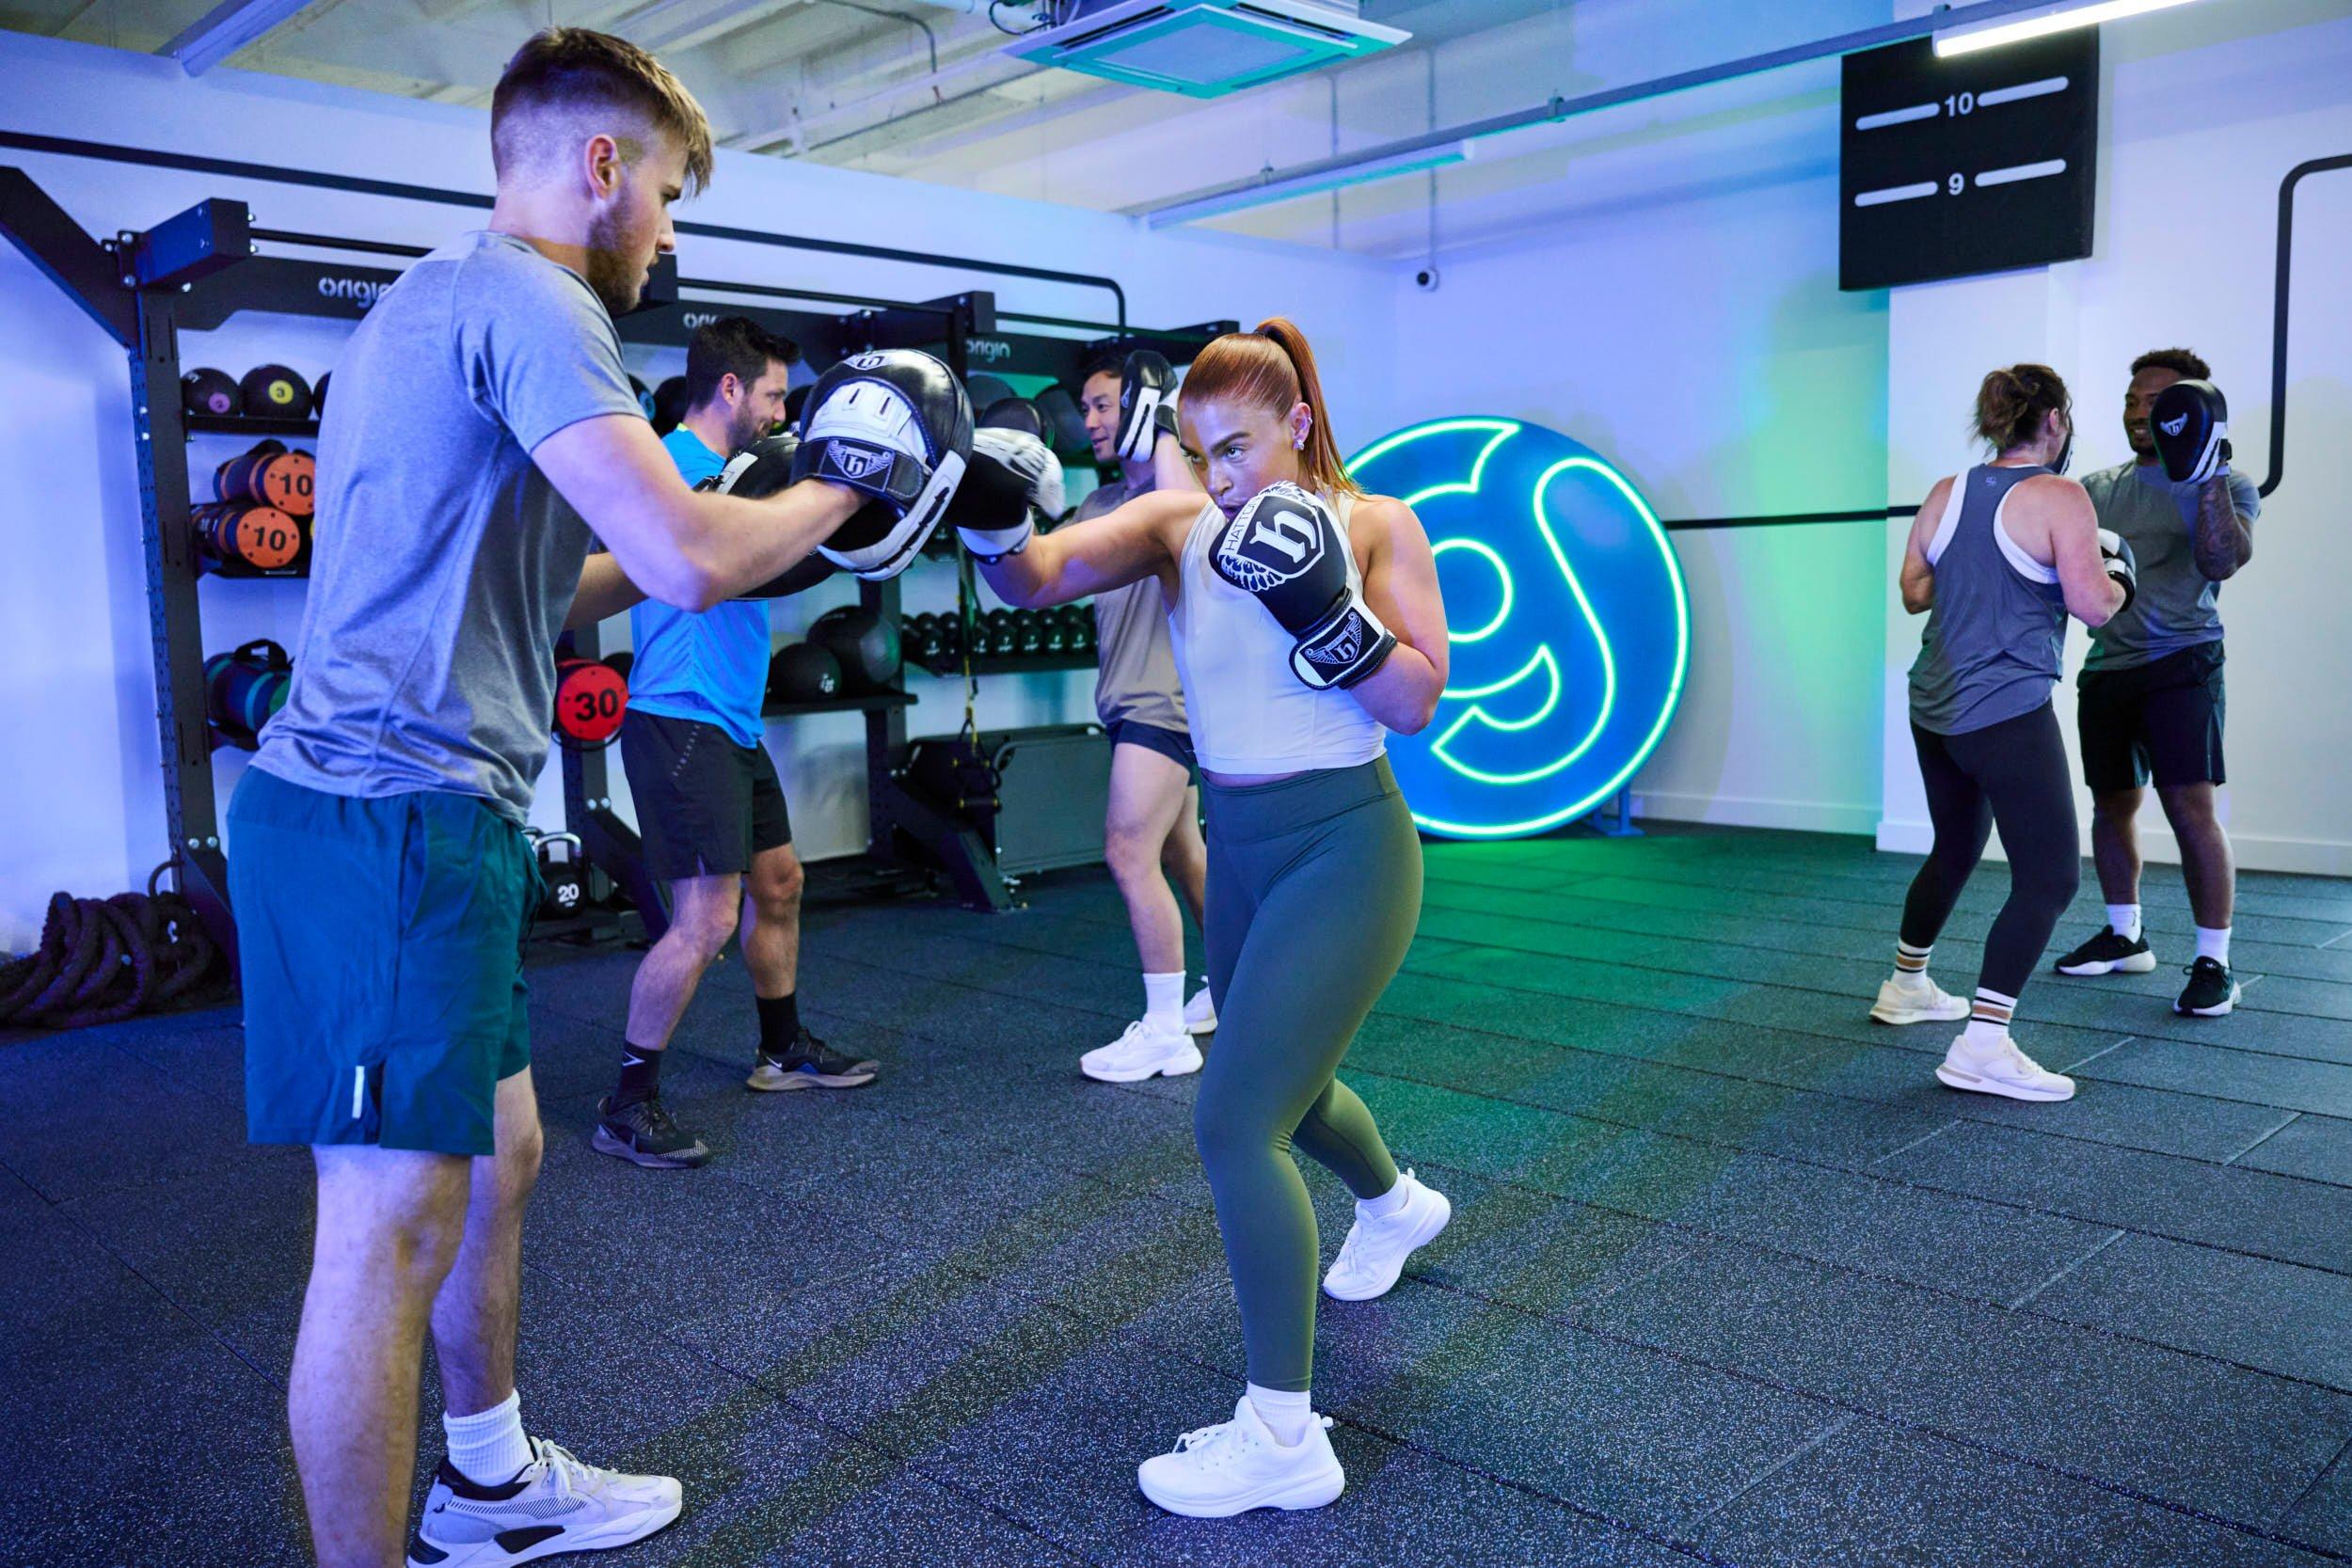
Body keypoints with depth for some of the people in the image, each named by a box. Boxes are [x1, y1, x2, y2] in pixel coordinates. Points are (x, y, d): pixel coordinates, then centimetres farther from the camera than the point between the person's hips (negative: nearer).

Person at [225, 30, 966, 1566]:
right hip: (397, 815, -11)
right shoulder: (522, 295, -11)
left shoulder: (441, 298, 22)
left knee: (496, 1156, 20)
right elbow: (686, 560, -23)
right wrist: (835, 493, -3)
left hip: (404, 811, 11)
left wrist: (765, 521, 19)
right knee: (391, 1232, -3)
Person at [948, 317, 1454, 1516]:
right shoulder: (1178, 523, -1)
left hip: (1343, 850, -6)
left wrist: (1324, 608, -26)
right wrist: (985, 510, -35)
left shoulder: (1375, 525, -7)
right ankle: (1396, 1203, 61)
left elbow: (1415, 705, -14)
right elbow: (1037, 578, -16)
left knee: (1233, 1122, -14)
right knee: (1284, 1088, 26)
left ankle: (1282, 1440, 1)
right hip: (1239, 853, 6)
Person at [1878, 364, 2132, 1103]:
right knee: (2050, 876, -4)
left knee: (1955, 848, 26)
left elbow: (1914, 591, 13)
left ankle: (1905, 988, 40)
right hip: (2007, 714, -8)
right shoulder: (2059, 498, -10)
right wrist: (2119, 577, 5)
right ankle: (1982, 1048, -11)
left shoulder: (1945, 493, 8)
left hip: (1936, 707, 8)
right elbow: (2091, 604, -14)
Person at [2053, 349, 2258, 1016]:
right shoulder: (2097, 487, 13)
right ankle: (2125, 936, 29)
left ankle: (2214, 962, -4)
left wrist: (2211, 476, -23)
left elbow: (2220, 563, -17)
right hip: (2107, 667, 5)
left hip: (2180, 663, -5)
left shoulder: (2225, 486, 0)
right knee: (2112, 805, 12)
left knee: (2191, 809, -13)